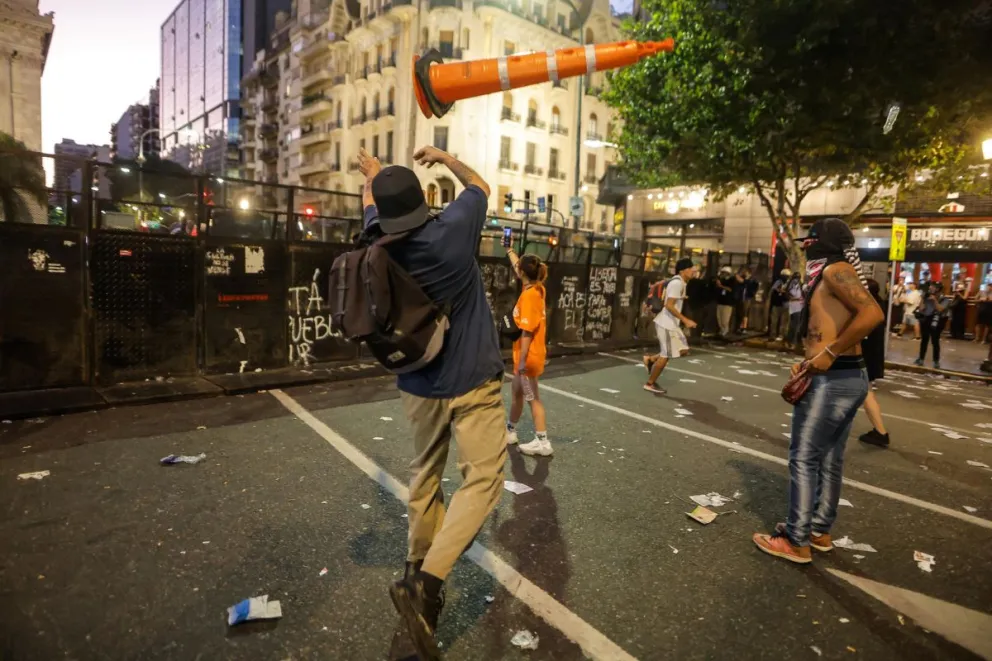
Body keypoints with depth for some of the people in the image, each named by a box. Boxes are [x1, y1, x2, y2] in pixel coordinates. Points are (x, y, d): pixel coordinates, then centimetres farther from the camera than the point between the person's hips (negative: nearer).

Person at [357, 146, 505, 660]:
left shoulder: (380, 244, -2)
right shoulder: (454, 229, -13)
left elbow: (371, 206, 22)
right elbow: (481, 186, 9)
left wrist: (372, 172, 42)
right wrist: (444, 157, 25)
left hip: (418, 385, 5)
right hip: (472, 381, -5)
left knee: (425, 476, 18)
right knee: (483, 477, -2)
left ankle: (418, 570, 29)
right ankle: (425, 581, -13)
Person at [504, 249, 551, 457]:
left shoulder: (529, 295, -21)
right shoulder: (536, 289, 5)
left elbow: (527, 331, -23)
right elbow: (518, 267, 24)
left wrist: (522, 360, -22)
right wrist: (509, 250, 35)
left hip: (528, 356, -9)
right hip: (528, 354, 9)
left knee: (533, 398, 1)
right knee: (517, 392, 19)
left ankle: (543, 442, 12)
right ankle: (510, 431, 31)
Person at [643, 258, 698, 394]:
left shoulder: (680, 282, 12)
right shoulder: (677, 283, -19)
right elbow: (669, 305, -26)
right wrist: (685, 320, -27)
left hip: (671, 323, 10)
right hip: (666, 324, -10)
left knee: (683, 350, 12)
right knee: (666, 355, -2)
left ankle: (651, 359, 21)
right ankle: (650, 384, 11)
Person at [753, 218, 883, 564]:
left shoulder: (835, 270, -11)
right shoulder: (831, 277, 18)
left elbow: (872, 313, -25)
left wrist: (828, 354, -23)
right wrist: (810, 360, 9)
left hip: (831, 381, -10)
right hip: (850, 378, 10)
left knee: (804, 459, -2)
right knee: (830, 460, 16)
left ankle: (797, 542, 7)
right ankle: (819, 531, 29)